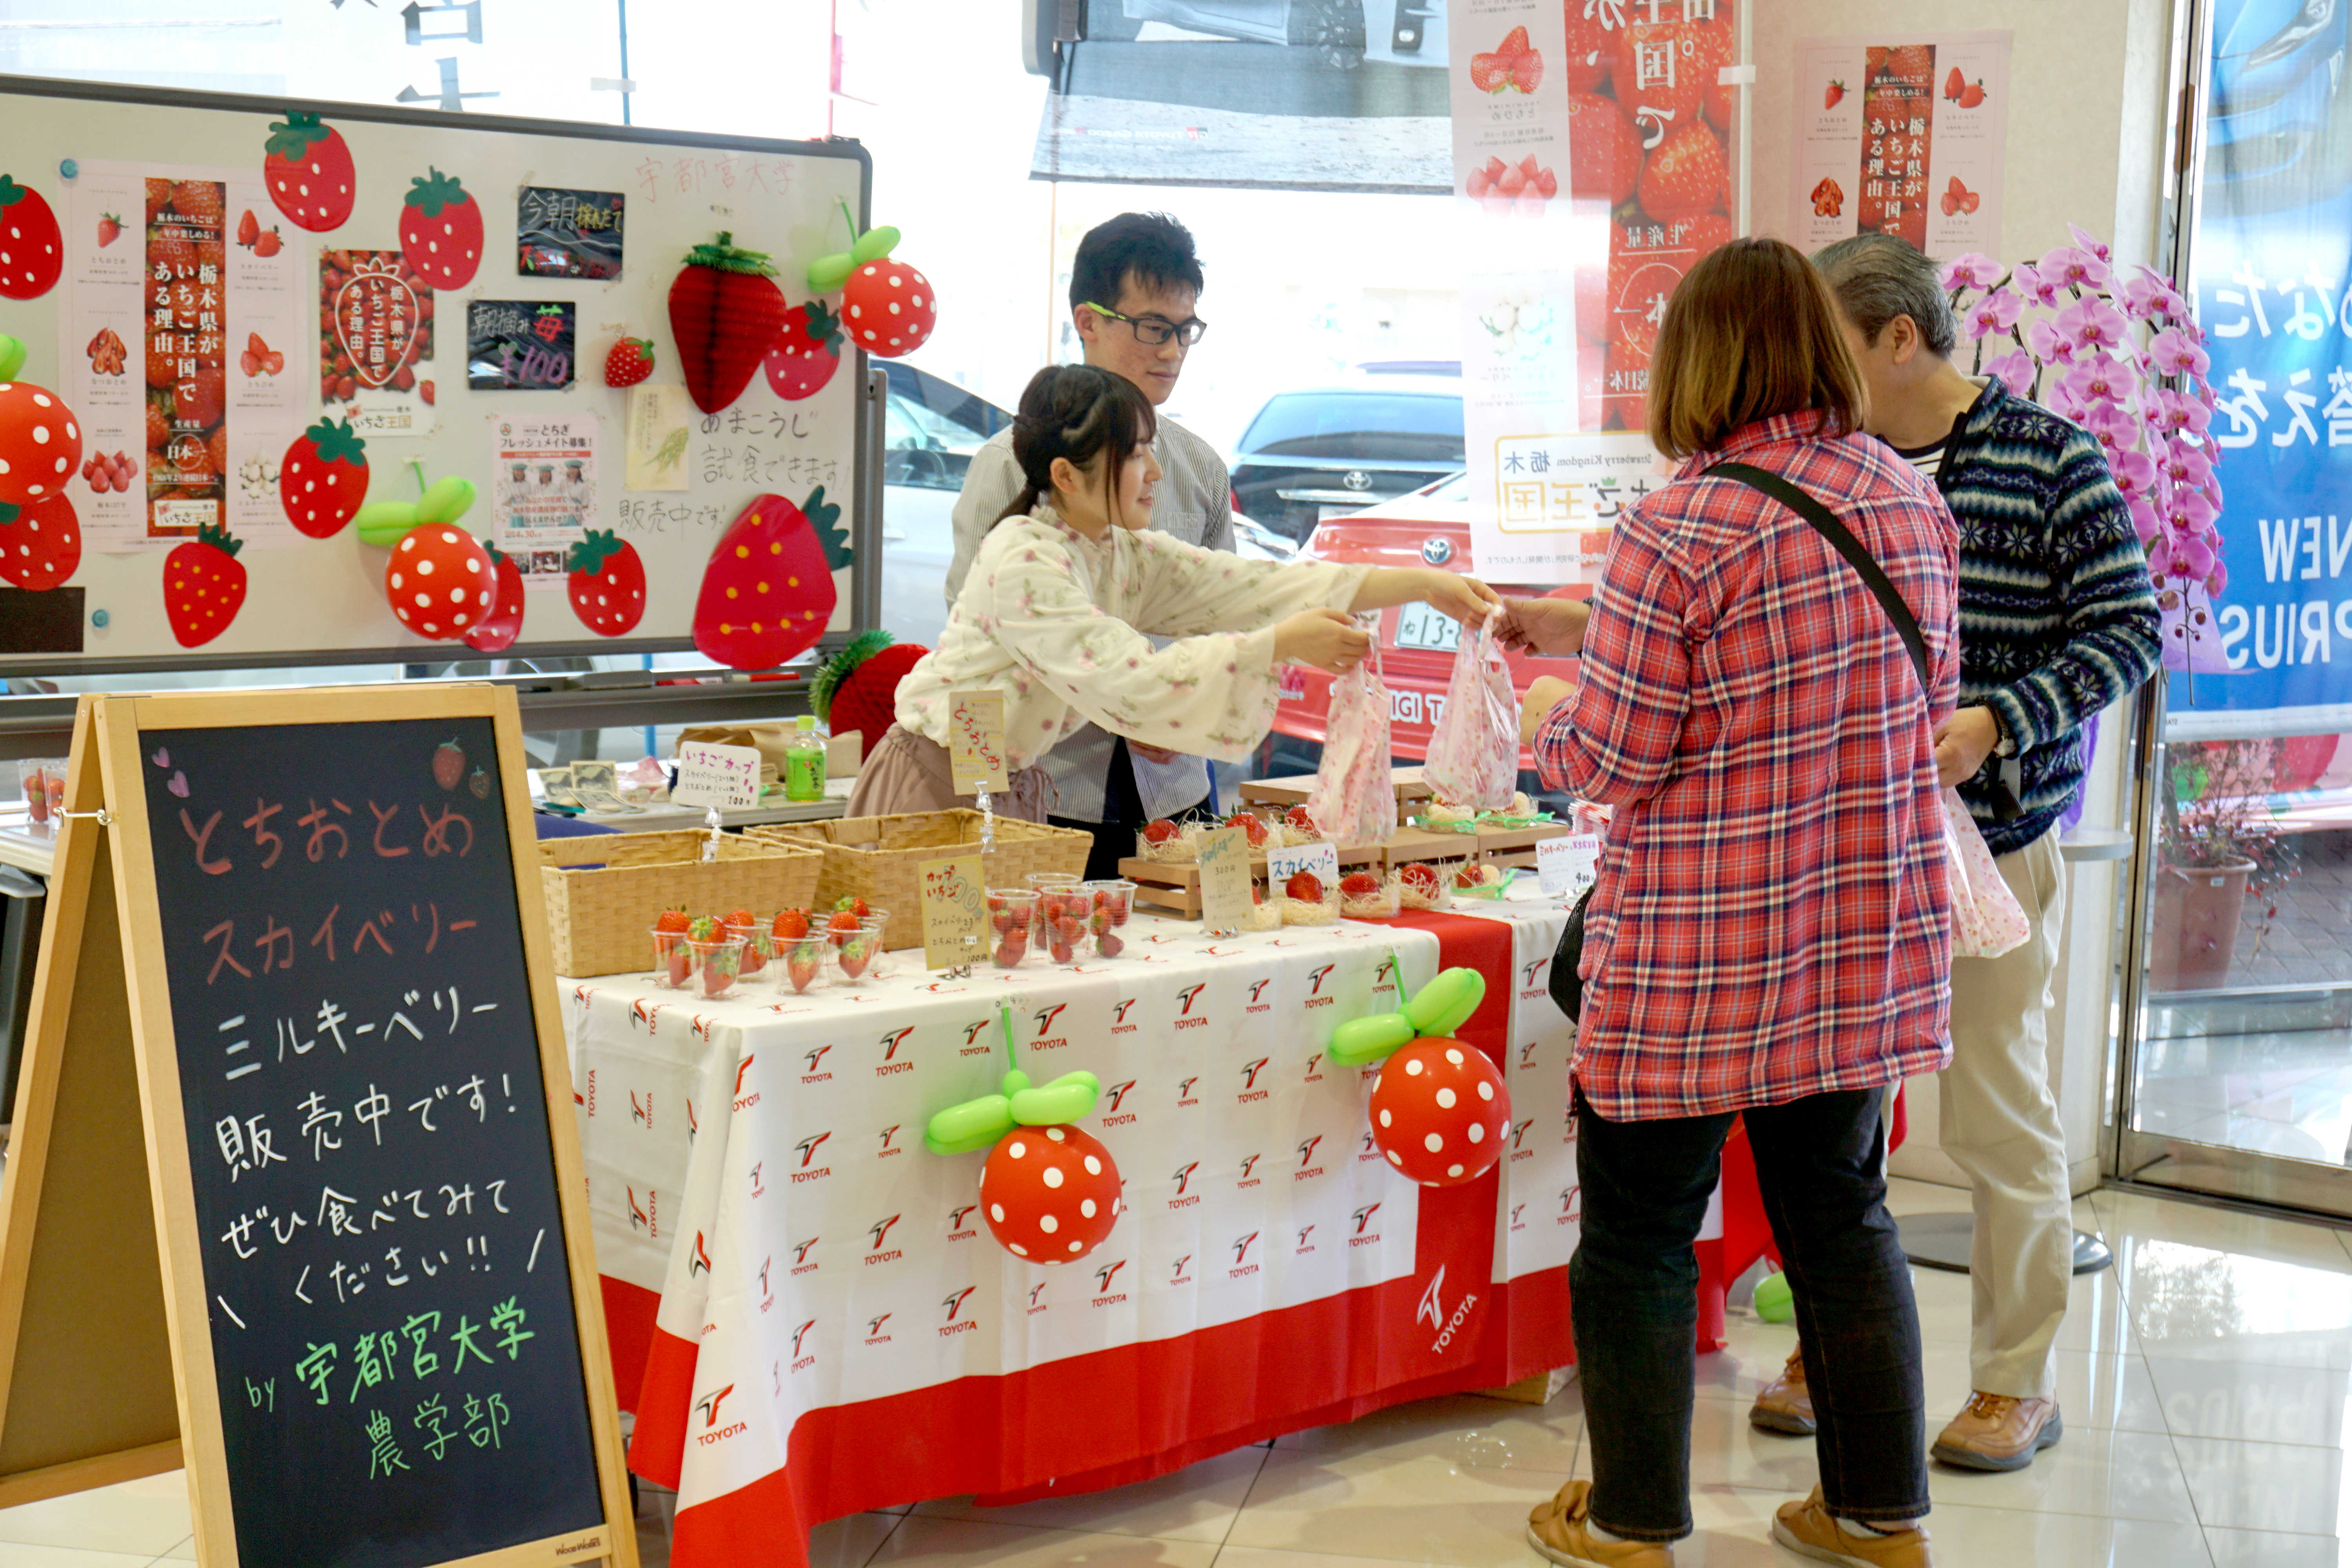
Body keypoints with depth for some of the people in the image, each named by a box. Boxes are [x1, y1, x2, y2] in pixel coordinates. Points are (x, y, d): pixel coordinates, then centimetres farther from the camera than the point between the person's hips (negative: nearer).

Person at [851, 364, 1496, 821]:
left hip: (1014, 790, 8)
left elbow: (1254, 585, 0)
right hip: (937, 788, -8)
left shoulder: (1129, 556, 3)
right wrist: (1279, 645, -29)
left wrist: (1422, 584, -6)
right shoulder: (1023, 561, -23)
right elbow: (1129, 683, -31)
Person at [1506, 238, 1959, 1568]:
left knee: (1640, 1233, 10)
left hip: (1698, 958, -6)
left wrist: (1550, 719, 8)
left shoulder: (1680, 531, -19)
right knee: (1843, 1218, 19)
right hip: (1866, 942, 6)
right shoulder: (1907, 499, 2)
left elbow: (1612, 758, -18)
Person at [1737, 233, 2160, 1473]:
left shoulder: (2050, 461, -8)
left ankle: (2017, 1380, 17)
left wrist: (1993, 724, -20)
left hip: (1991, 831, -5)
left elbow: (2129, 632, -8)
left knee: (1997, 1112, 3)